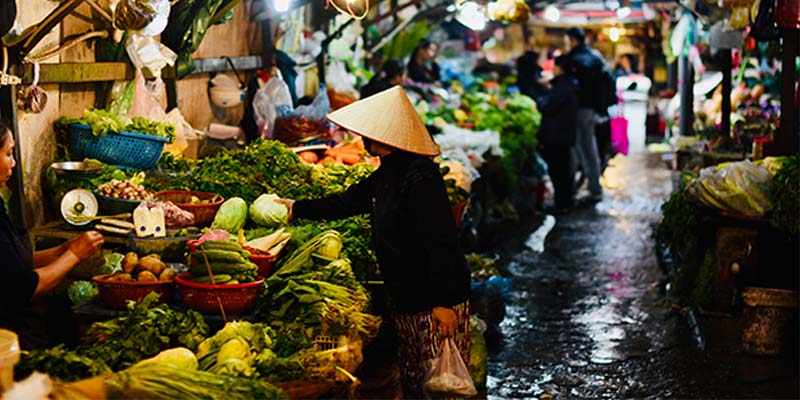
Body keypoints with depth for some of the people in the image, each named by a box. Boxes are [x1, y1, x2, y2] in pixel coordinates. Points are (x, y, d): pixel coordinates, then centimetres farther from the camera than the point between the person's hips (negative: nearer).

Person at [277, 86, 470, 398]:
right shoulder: (387, 174, 11)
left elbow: (441, 241, -25)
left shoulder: (420, 177, -21)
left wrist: (443, 302, -27)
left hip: (437, 302, -10)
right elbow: (349, 201, 27)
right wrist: (297, 209, 33)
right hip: (407, 301, 10)